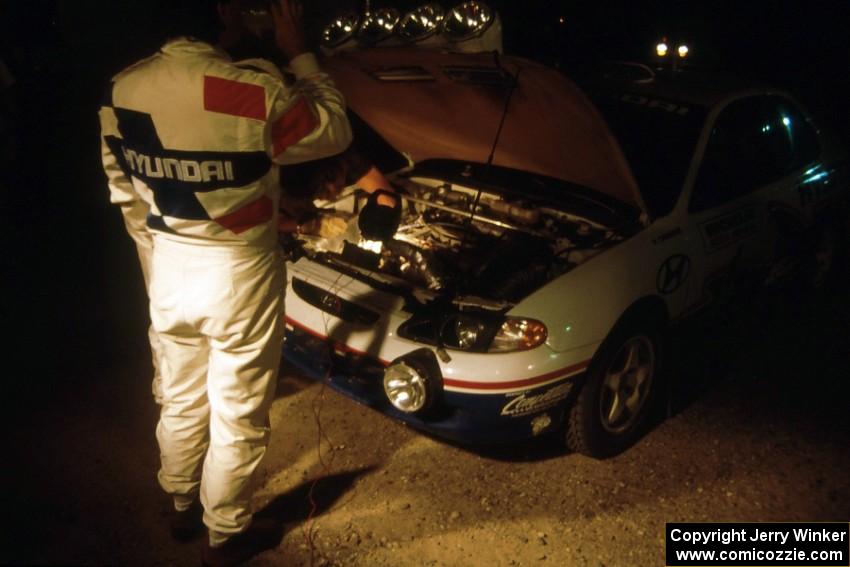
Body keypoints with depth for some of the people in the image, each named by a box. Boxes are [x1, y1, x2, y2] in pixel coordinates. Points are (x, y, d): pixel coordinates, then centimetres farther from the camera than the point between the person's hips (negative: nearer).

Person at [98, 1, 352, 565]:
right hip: (238, 275, -6)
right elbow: (336, 132, -6)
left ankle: (182, 506, 47)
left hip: (169, 270, 6)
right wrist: (299, 54, 1)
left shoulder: (122, 89, -5)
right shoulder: (253, 93, -23)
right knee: (237, 416, 13)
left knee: (180, 400, 25)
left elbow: (123, 190, 6)